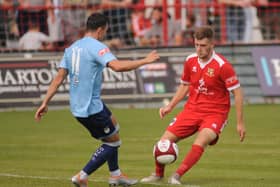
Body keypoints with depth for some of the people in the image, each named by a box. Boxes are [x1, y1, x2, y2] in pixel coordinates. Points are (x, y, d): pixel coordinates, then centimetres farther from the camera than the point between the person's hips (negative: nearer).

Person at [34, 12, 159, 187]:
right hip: (91, 107, -9)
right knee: (113, 141, 6)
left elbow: (59, 78, 10)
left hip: (77, 106, 9)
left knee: (114, 126, 26)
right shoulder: (97, 47, -16)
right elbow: (117, 66, -31)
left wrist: (45, 103, 12)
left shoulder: (72, 48, 10)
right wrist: (145, 61, -21)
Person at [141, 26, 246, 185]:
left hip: (215, 113, -5)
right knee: (165, 140, -3)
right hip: (192, 110, 5)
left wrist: (240, 123, -13)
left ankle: (177, 176, -28)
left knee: (201, 142, -32)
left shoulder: (222, 66, -16)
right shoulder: (191, 61, 0)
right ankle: (158, 174, 22)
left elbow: (237, 93, -13)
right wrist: (170, 106, 7)